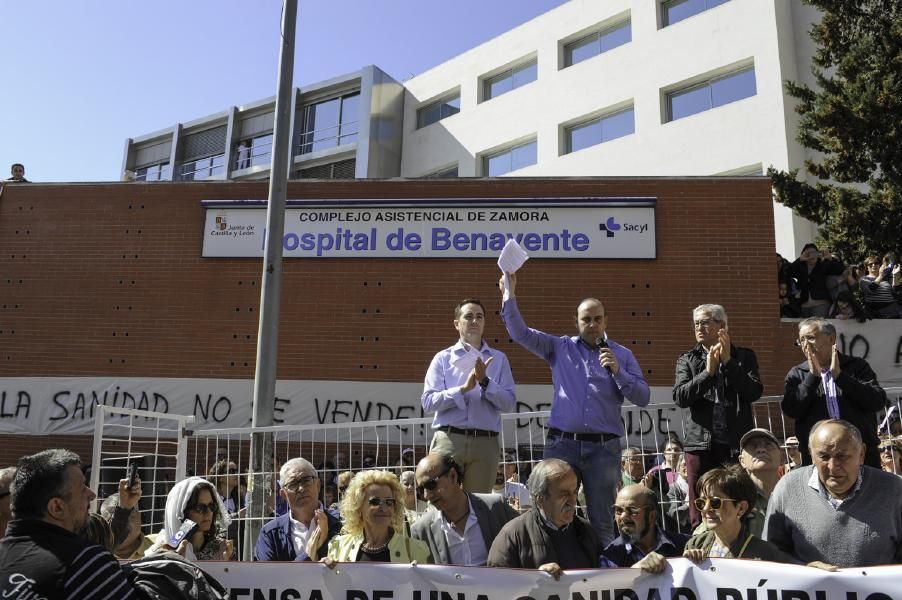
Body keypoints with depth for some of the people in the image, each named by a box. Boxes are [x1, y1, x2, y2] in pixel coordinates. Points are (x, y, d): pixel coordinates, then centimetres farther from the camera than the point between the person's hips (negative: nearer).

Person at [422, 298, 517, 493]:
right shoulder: (443, 358, 8)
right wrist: (463, 389, -11)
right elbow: (428, 402, -3)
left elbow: (509, 403, 3)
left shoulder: (498, 359, 11)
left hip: (485, 442, 1)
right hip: (449, 439, -1)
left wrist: (485, 382, -10)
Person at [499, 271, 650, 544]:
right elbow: (520, 332, 4)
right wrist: (509, 295, -4)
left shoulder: (622, 355, 9)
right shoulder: (560, 347, 10)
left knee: (602, 520, 5)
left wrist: (617, 372, -10)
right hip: (562, 443, 0)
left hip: (604, 447, 0)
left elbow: (643, 397, 4)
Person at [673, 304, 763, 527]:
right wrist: (708, 371, -11)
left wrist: (728, 361, -9)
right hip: (700, 443, 1)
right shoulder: (687, 360, 12)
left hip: (736, 443, -1)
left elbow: (754, 392, -6)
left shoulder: (744, 357, 10)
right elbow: (680, 397, -4)